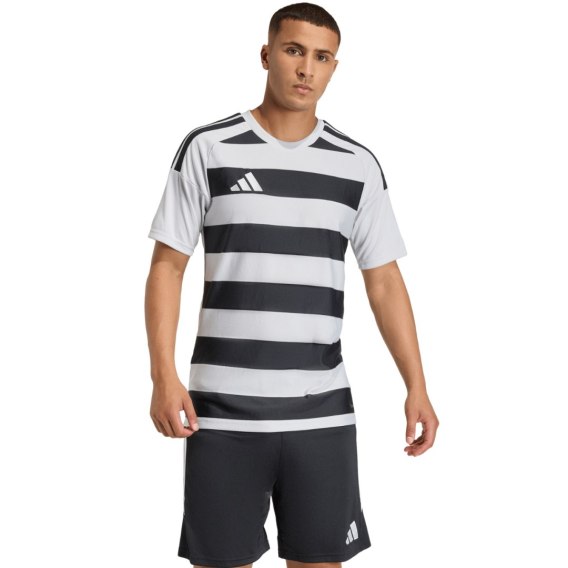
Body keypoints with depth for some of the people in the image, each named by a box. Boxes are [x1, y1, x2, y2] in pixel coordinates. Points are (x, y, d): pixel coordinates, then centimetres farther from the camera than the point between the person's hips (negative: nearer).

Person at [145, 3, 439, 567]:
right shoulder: (208, 149, 0)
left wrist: (416, 387, 1)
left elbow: (384, 282, 9)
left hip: (324, 413, 2)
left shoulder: (358, 166, 7)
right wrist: (163, 376, -10)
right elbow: (167, 266, 0)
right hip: (222, 413, -2)